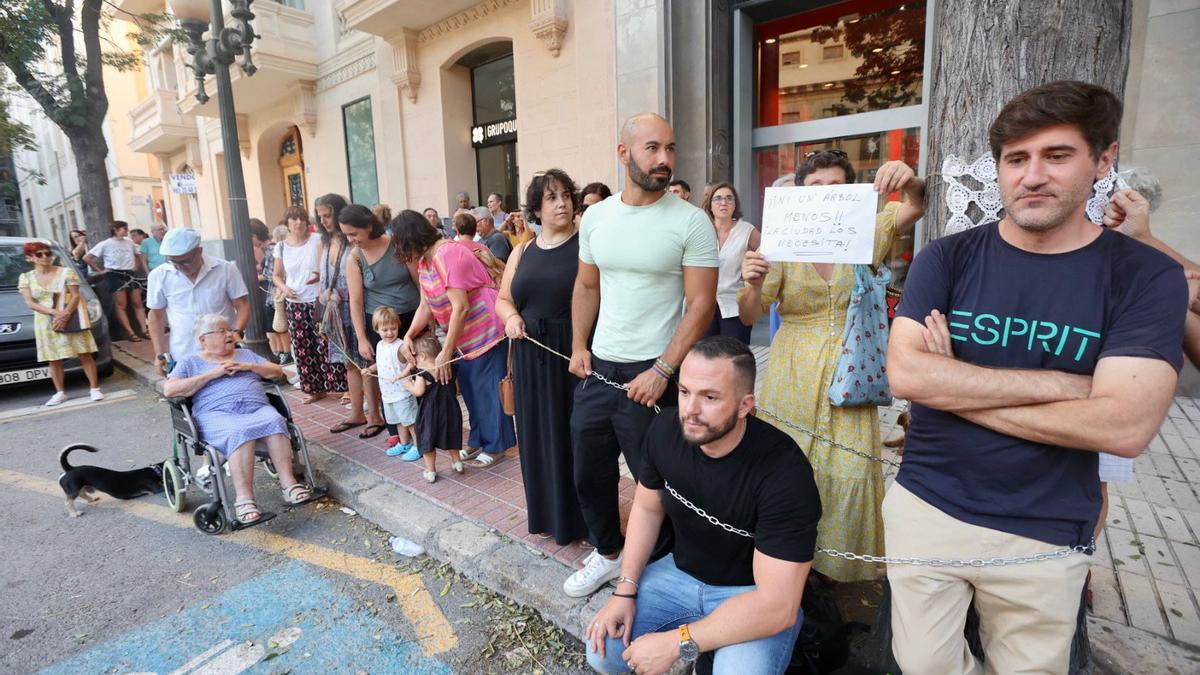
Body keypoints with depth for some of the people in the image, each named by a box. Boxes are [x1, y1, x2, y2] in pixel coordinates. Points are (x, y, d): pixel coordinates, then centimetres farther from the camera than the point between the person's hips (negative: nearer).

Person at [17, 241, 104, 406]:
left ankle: (94, 388, 3)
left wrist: (65, 316, -20)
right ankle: (60, 392, 17)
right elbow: (30, 303, -4)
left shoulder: (66, 272, -2)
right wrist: (55, 313, -20)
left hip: (71, 321, -2)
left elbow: (75, 296, -7)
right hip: (45, 323, 3)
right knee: (53, 359, 8)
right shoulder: (26, 278, 4)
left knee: (84, 354, -3)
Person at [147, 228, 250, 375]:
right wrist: (160, 354, 6)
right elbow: (156, 316, 10)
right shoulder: (159, 276, -1)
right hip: (181, 358, 1)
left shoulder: (226, 269, -6)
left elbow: (242, 306, -2)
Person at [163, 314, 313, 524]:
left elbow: (277, 371, 22)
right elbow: (169, 390, 3)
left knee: (275, 421, -33)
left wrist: (248, 367, 5)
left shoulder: (245, 354, 29)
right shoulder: (190, 362, 19)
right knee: (240, 431, -38)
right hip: (217, 414, -3)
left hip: (258, 408, 3)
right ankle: (243, 498, -39)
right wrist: (213, 374, -2)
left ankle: (288, 483, -35)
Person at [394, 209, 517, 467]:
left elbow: (460, 307, -25)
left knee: (487, 388, -1)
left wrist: (446, 351, -23)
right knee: (469, 388, 14)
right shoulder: (424, 261, 8)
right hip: (463, 337, 9)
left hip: (484, 331, -9)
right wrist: (409, 335, -10)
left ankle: (496, 445, 13)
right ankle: (478, 440, 28)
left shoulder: (447, 255, -22)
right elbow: (425, 306, 6)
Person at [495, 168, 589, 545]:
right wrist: (510, 316, -3)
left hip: (578, 355, -5)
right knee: (540, 435, 13)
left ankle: (583, 516, 20)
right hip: (532, 358, 5)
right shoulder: (522, 253, 12)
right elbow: (503, 299, 16)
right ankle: (548, 512, 32)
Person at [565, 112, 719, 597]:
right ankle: (608, 553, 42)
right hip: (596, 369, 6)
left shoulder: (690, 221, -10)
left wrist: (663, 371, -17)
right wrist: (578, 346, 6)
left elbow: (701, 304, -12)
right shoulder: (596, 216, 6)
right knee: (589, 473, 18)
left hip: (651, 375, -5)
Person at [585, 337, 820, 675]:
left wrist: (677, 643, -28)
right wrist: (625, 590, -5)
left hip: (753, 595, -4)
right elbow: (647, 508, 3)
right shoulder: (665, 431, -15)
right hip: (681, 574, 5)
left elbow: (778, 606, -30)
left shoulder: (784, 471, -31)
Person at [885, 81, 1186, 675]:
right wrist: (1060, 384, -20)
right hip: (925, 506, 1)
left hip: (1045, 535, 0)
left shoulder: (1146, 277, -7)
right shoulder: (946, 258, -6)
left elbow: (1125, 426, -19)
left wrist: (953, 387, -18)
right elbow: (904, 374, -18)